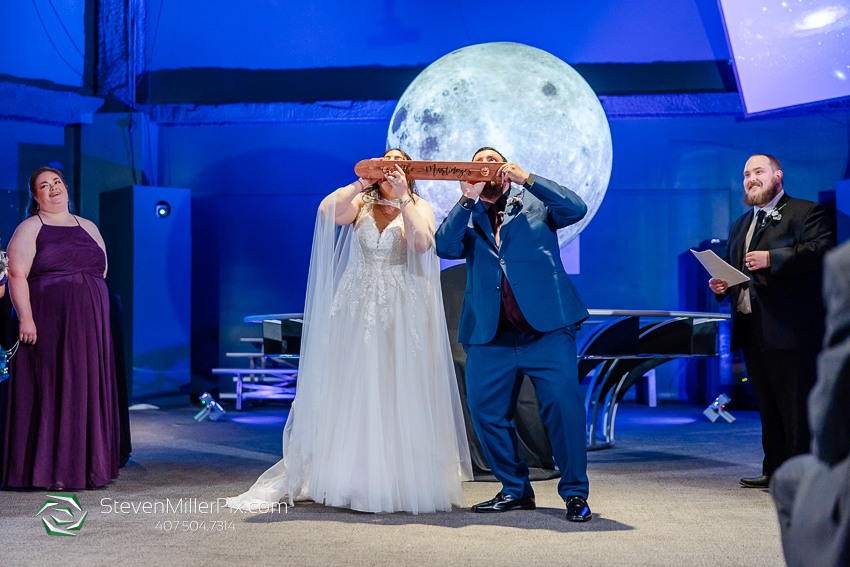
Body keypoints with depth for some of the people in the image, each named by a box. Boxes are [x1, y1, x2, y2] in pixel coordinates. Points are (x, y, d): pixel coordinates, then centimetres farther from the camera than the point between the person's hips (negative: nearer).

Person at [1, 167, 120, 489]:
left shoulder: (88, 228, 17)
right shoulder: (29, 229, 1)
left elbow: (102, 272, 20)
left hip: (89, 327, 5)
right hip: (48, 325, -5)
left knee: (88, 394, 5)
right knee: (50, 393, -5)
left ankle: (87, 467, 12)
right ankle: (50, 472, -1)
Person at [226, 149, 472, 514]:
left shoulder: (419, 206, 8)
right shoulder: (361, 203, 10)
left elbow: (422, 242, -13)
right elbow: (329, 211, -10)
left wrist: (403, 196, -11)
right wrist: (362, 182, -9)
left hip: (402, 312, -1)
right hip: (358, 309, 1)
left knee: (401, 396, -3)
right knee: (354, 391, 0)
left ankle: (402, 481, 3)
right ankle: (353, 480, 6)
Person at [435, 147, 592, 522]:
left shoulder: (535, 204, 17)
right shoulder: (467, 218, 20)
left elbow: (576, 209, -2)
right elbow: (445, 248, 0)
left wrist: (526, 178, -5)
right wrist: (469, 198, -6)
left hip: (546, 328, -3)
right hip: (489, 335, 3)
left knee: (563, 402, -14)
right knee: (485, 410, 0)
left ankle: (575, 493, -2)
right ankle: (515, 490, 17)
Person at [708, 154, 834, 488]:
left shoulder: (806, 212, -3)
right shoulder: (740, 224, 22)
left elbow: (822, 250, -19)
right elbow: (730, 266, 29)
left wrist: (772, 258, -24)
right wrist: (720, 283, 6)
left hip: (790, 331, -8)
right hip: (752, 330, 8)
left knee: (797, 408, -5)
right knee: (768, 407, 14)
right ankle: (775, 471, 22)